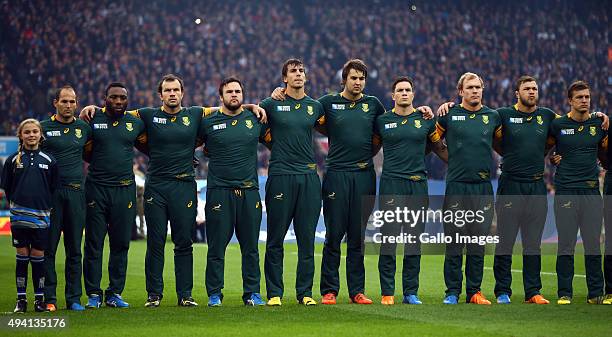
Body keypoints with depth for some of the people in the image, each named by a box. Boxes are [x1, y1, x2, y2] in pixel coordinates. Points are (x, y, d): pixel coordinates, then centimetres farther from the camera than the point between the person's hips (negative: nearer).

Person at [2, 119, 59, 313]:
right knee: (22, 255, 2)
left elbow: (55, 188, 9)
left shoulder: (49, 160, 6)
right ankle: (21, 299, 7)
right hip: (19, 216, 0)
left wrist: (47, 207, 3)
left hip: (41, 216, 0)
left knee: (38, 256, 2)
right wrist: (16, 204, 4)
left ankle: (39, 298, 9)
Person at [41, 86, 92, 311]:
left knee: (74, 248, 5)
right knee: (48, 247, -2)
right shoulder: (44, 128, 3)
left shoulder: (84, 128, 12)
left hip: (76, 192, 3)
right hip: (50, 192, -3)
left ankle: (74, 298, 9)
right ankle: (49, 298, 2)